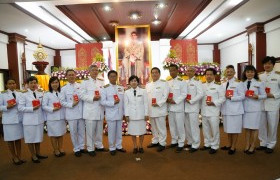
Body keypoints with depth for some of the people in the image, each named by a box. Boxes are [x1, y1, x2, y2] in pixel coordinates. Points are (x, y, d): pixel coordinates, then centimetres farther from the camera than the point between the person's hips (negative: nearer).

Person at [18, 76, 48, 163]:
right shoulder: (24, 94, -8)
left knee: (38, 136, 16)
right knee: (30, 138, 6)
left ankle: (38, 153, 32)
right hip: (29, 120, -4)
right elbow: (20, 108, -11)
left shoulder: (40, 93, 5)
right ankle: (33, 156, 22)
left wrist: (44, 116, 7)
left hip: (39, 119, 4)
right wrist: (32, 108, -21)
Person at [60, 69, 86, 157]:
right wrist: (71, 104, -15)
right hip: (71, 114, -1)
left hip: (81, 112, 1)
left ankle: (81, 147, 26)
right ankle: (76, 149, 21)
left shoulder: (80, 86, 4)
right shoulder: (64, 88, 2)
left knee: (82, 131, 10)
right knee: (73, 132, 6)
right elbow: (62, 101, -1)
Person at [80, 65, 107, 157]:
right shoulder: (85, 82, 0)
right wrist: (92, 98, -18)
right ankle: (90, 148, 15)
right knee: (90, 131, 1)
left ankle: (99, 145, 30)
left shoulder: (101, 82, 14)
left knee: (99, 130, 13)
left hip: (100, 110, 4)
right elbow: (82, 95, -8)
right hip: (90, 111, -4)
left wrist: (100, 97, -5)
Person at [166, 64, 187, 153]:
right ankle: (174, 141, 27)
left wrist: (175, 101, -17)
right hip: (170, 107, 6)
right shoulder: (168, 82, 13)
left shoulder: (181, 81, -5)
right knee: (172, 125, 12)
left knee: (179, 126, -1)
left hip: (178, 107, -5)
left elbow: (184, 94, -10)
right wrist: (167, 99, -7)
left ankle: (181, 143, 10)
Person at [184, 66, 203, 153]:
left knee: (194, 126, -6)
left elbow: (200, 94, -12)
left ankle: (195, 145, 4)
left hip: (193, 107, -6)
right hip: (185, 107, 6)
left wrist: (191, 101, -14)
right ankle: (190, 142, 24)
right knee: (187, 126, 11)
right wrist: (184, 99, -1)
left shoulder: (197, 82, -3)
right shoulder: (185, 82, 17)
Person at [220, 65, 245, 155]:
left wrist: (231, 98, -18)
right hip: (226, 109, 6)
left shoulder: (238, 83, -6)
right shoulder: (223, 83, 12)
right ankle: (229, 145, 29)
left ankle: (233, 147, 15)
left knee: (235, 129, 3)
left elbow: (242, 96, -10)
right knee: (228, 128, 16)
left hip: (235, 110, -6)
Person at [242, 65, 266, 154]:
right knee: (246, 128, 10)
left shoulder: (259, 83, -2)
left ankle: (252, 146, 19)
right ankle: (247, 145, 23)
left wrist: (257, 96, -19)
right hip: (245, 108, 3)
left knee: (254, 128, 5)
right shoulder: (243, 83, 7)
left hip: (255, 108, -3)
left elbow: (264, 95, -3)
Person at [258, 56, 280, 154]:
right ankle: (263, 143, 25)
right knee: (261, 125, 9)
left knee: (272, 125, 5)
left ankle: (270, 145, 20)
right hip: (261, 104, 3)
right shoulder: (260, 76, 9)